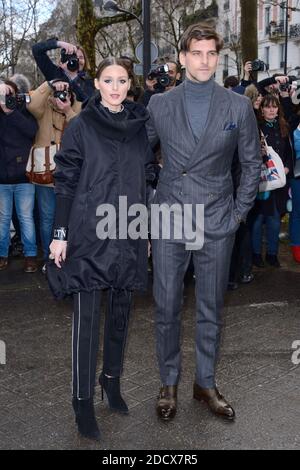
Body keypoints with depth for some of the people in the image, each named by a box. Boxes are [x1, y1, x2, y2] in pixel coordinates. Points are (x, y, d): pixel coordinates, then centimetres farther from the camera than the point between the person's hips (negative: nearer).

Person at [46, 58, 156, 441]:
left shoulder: (140, 126, 8)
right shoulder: (81, 127, -2)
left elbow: (148, 180, 13)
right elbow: (65, 182, -3)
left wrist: (148, 230, 11)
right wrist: (60, 234, -8)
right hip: (89, 233, -4)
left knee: (120, 310, 12)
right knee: (87, 316, -2)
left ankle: (112, 379, 30)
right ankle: (83, 400, 8)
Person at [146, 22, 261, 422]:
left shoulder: (239, 107, 1)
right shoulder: (159, 105, 3)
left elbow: (252, 163, 8)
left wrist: (239, 212, 3)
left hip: (217, 225, 0)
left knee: (211, 309, 10)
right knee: (166, 308, 5)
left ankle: (206, 383, 26)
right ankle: (169, 383, 23)